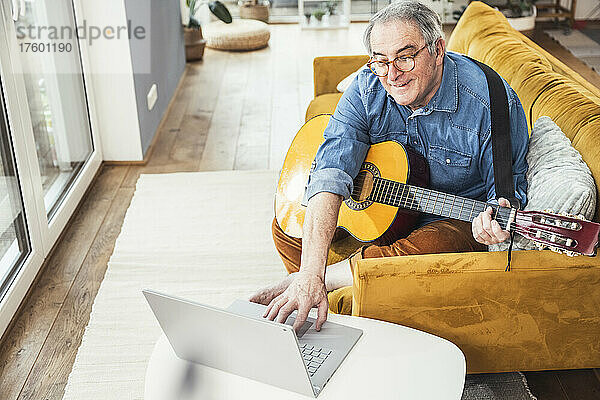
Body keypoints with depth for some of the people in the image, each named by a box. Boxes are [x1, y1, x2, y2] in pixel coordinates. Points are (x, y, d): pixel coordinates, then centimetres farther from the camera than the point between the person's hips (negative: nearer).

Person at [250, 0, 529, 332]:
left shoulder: (492, 103, -24)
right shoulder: (367, 89, -16)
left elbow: (509, 186, -11)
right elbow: (330, 173, -30)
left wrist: (496, 217, -39)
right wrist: (312, 274, -43)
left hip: (455, 218, -3)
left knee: (425, 251, -38)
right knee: (286, 229, -7)